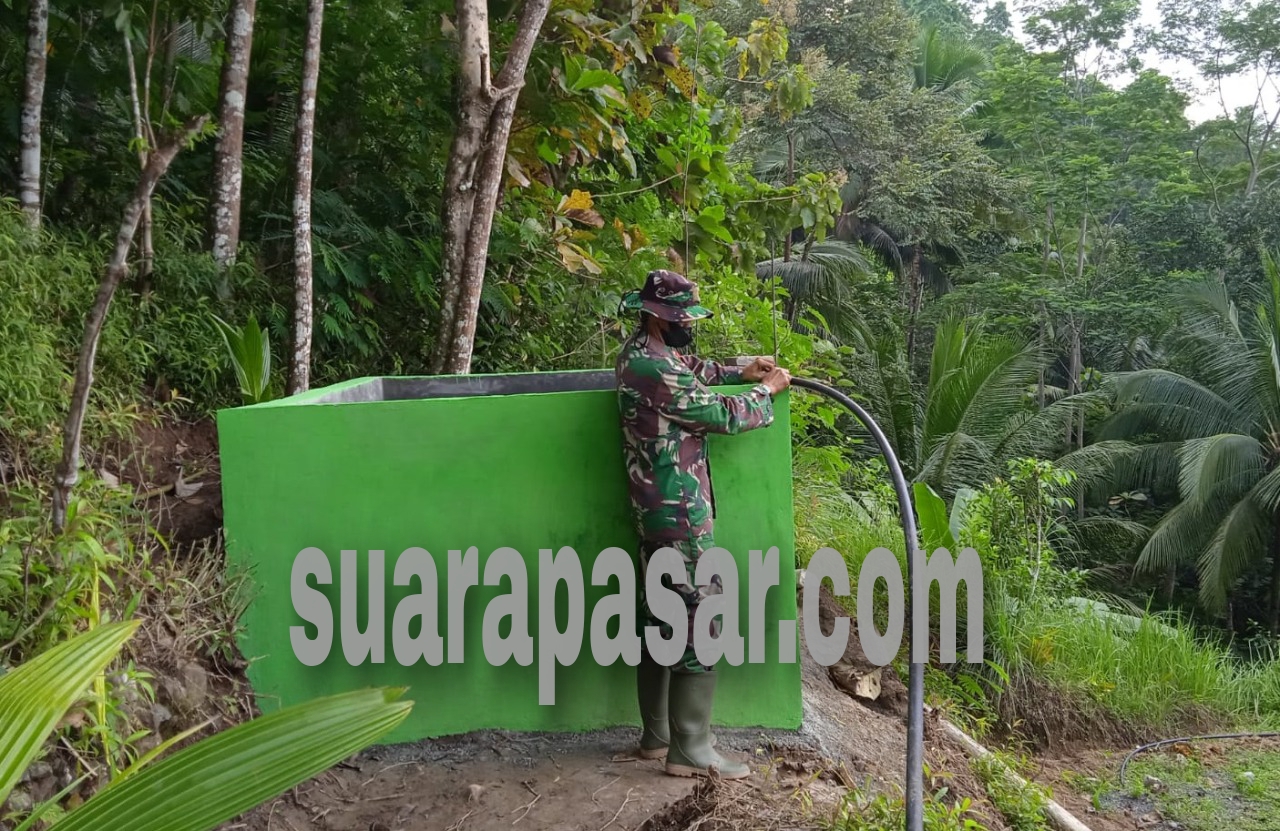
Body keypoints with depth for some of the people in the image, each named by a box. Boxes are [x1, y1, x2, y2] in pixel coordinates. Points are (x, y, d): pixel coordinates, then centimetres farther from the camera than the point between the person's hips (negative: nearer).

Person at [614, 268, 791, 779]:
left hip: (656, 512, 11)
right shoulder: (656, 371, -21)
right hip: (680, 516, -11)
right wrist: (766, 391, 3)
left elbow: (692, 370, 29)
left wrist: (740, 371, 13)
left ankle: (657, 735, 25)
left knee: (660, 618, 15)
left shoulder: (640, 353, 11)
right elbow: (722, 416, -15)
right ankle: (690, 751, 0)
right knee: (699, 622, -6)